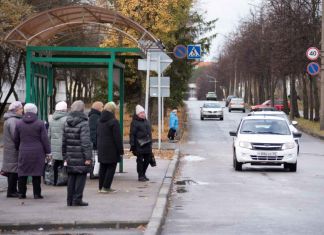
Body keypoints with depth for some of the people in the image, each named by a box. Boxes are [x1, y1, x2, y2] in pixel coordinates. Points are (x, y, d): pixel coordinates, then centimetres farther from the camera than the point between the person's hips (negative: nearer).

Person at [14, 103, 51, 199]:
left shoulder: (19, 124, 3)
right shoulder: (40, 123, -5)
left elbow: (16, 139, 10)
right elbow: (45, 139, -6)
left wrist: (18, 148, 25)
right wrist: (48, 152, 0)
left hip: (23, 152, 2)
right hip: (37, 152, -2)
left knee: (22, 173, 8)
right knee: (37, 173, 2)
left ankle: (21, 193, 10)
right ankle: (37, 193, 3)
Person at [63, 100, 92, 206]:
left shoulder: (67, 124, 9)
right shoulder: (83, 124, -11)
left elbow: (64, 141, 13)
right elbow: (86, 142, -16)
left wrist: (65, 156, 19)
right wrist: (88, 157, -14)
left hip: (70, 157, 6)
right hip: (81, 158, -6)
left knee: (71, 178, 12)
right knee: (81, 177, 1)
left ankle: (70, 200, 15)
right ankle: (77, 199, 0)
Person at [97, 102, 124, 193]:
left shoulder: (100, 121, 10)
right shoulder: (113, 121, -14)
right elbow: (117, 138, -15)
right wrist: (120, 150, -10)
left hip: (101, 149, 7)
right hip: (111, 149, -7)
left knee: (102, 168, 12)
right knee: (111, 168, 0)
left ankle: (101, 187, 15)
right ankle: (106, 187, -3)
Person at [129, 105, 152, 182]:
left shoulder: (146, 122, 17)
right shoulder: (135, 122, -7)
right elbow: (132, 134, -10)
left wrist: (150, 143, 20)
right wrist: (132, 145, -15)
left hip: (147, 145, 7)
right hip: (139, 145, -7)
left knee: (147, 159, 10)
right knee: (140, 160, -2)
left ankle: (143, 174, 24)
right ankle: (140, 176, 5)